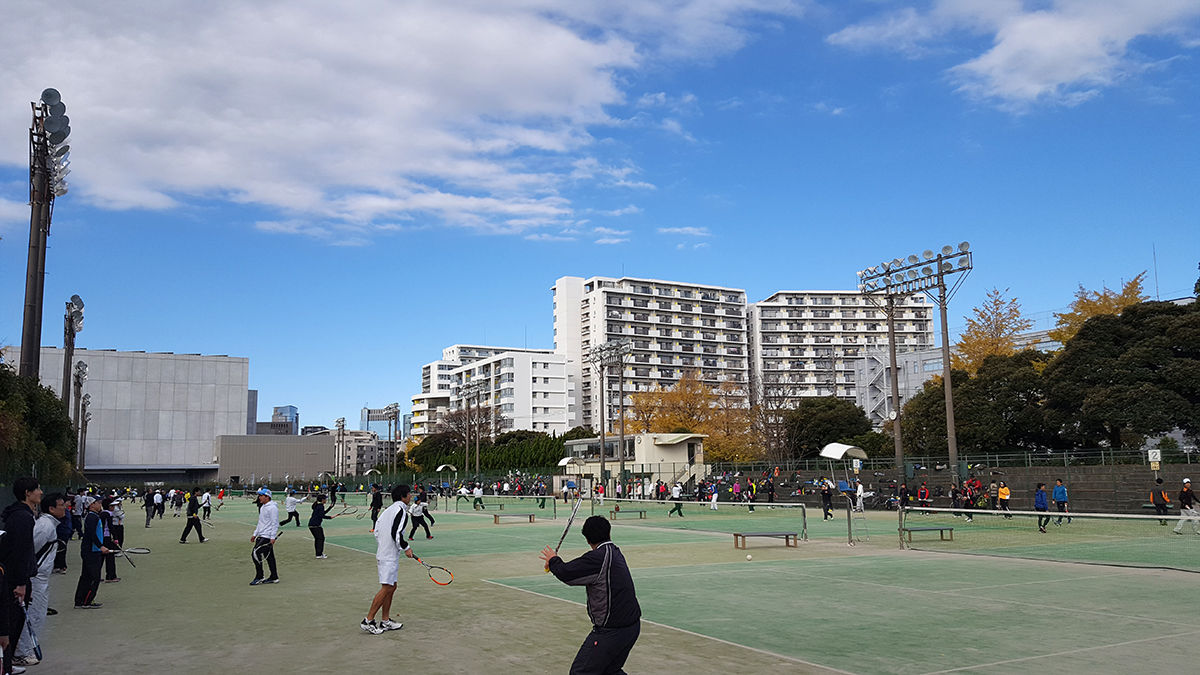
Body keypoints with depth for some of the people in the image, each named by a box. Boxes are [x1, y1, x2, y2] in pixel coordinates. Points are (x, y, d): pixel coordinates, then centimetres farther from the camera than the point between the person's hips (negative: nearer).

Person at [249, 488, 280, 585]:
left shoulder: (272, 508, -15)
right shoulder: (262, 507, 16)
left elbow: (275, 523, -18)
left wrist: (273, 537, -20)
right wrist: (255, 534, 22)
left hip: (267, 537, -9)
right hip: (261, 536, 9)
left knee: (255, 554, -11)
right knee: (269, 557, 11)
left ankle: (259, 577, -3)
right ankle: (274, 577, 15)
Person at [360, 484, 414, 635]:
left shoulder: (388, 510, 14)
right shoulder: (401, 510, -14)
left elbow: (377, 530, 17)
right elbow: (396, 533, -23)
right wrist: (406, 548, -11)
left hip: (383, 553, 10)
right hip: (390, 556, -10)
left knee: (391, 587, 14)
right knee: (386, 588, -7)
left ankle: (385, 621, 18)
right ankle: (368, 621, -4)